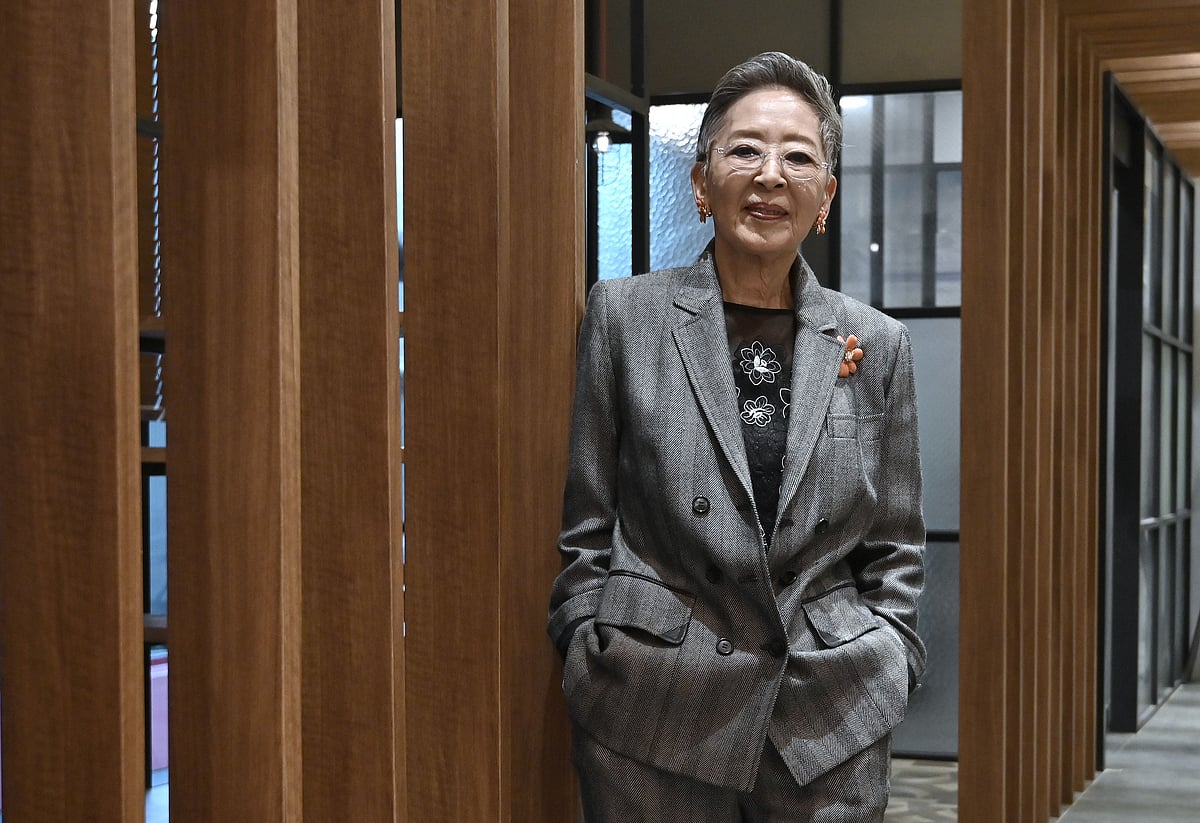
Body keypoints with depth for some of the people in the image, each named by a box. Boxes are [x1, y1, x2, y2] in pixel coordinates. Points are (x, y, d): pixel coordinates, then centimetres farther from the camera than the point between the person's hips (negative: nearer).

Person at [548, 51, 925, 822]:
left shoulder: (877, 344, 6)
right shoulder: (624, 313, 0)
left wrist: (887, 671, 2)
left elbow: (895, 548, 10)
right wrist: (594, 660, -2)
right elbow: (584, 526, 2)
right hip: (657, 712, -1)